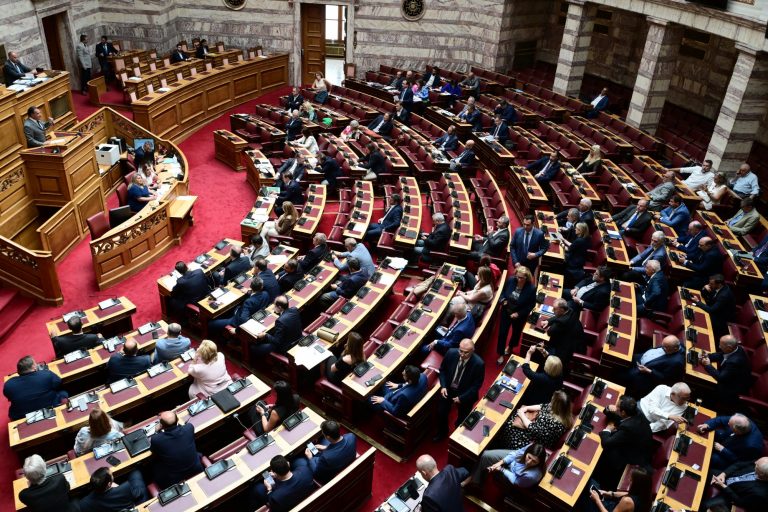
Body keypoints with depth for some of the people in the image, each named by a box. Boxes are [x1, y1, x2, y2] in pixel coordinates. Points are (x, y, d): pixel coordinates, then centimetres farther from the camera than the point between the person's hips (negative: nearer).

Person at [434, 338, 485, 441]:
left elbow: (477, 385, -17)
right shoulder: (451, 353, -22)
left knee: (462, 419, 17)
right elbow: (442, 370, -3)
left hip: (465, 394, -2)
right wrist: (443, 386, -15)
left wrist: (462, 398, -19)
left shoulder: (478, 363, -30)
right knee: (441, 413, 13)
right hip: (448, 389, 2)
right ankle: (441, 432, 44)